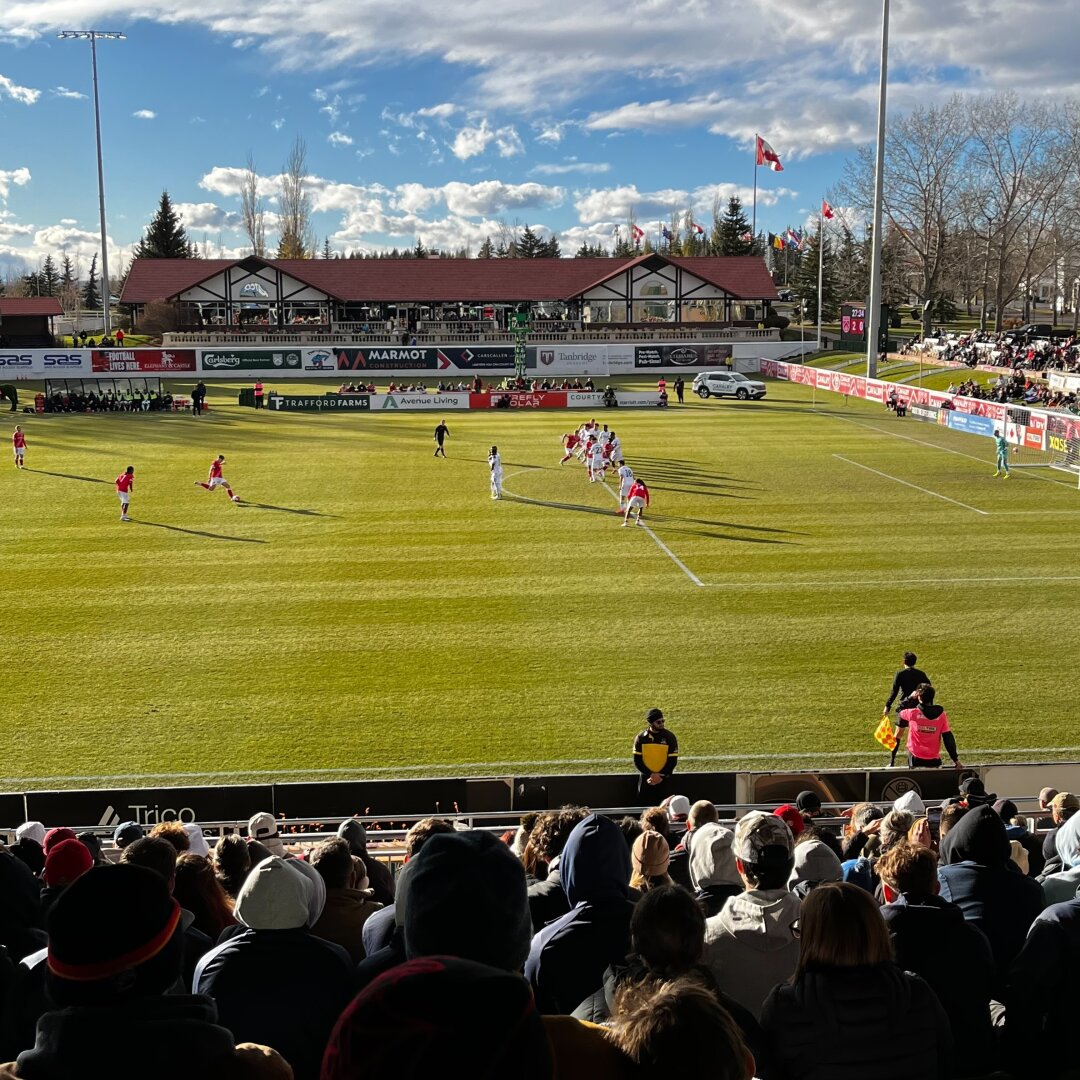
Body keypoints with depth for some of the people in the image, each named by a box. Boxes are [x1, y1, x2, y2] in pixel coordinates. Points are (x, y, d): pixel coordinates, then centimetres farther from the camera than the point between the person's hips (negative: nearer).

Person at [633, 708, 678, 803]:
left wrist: (661, 776, -13)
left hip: (664, 779, -1)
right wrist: (650, 775, -13)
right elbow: (637, 761, -2)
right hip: (645, 779, 1)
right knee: (647, 806, 3)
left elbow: (673, 760, -5)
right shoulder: (641, 737, -2)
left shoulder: (669, 737, -5)